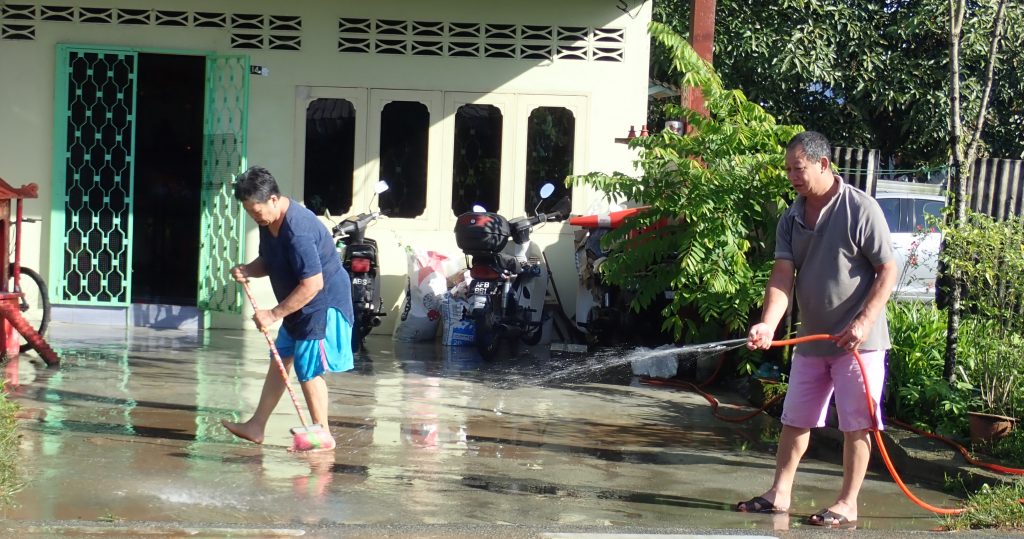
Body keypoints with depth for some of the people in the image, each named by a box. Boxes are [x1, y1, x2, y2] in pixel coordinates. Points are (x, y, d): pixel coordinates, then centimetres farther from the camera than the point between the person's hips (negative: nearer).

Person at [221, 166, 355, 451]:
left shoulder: (298, 229, -30)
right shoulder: (269, 222, 0)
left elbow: (312, 284, -31)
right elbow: (268, 261, 15)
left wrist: (274, 314, -26)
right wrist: (248, 270, -8)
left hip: (324, 303, -10)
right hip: (298, 306, 10)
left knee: (308, 369, -4)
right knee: (280, 360, 13)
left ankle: (322, 435, 8)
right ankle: (256, 427, 21)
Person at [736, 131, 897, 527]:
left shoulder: (860, 209, -14)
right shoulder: (791, 219, 3)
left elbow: (888, 271, -12)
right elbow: (782, 275, -7)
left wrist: (864, 322, -21)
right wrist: (768, 324, -23)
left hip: (857, 341, -6)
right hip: (812, 340, 6)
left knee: (856, 424, 1)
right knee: (794, 420, 12)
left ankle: (847, 505, 9)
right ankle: (780, 494, 21)